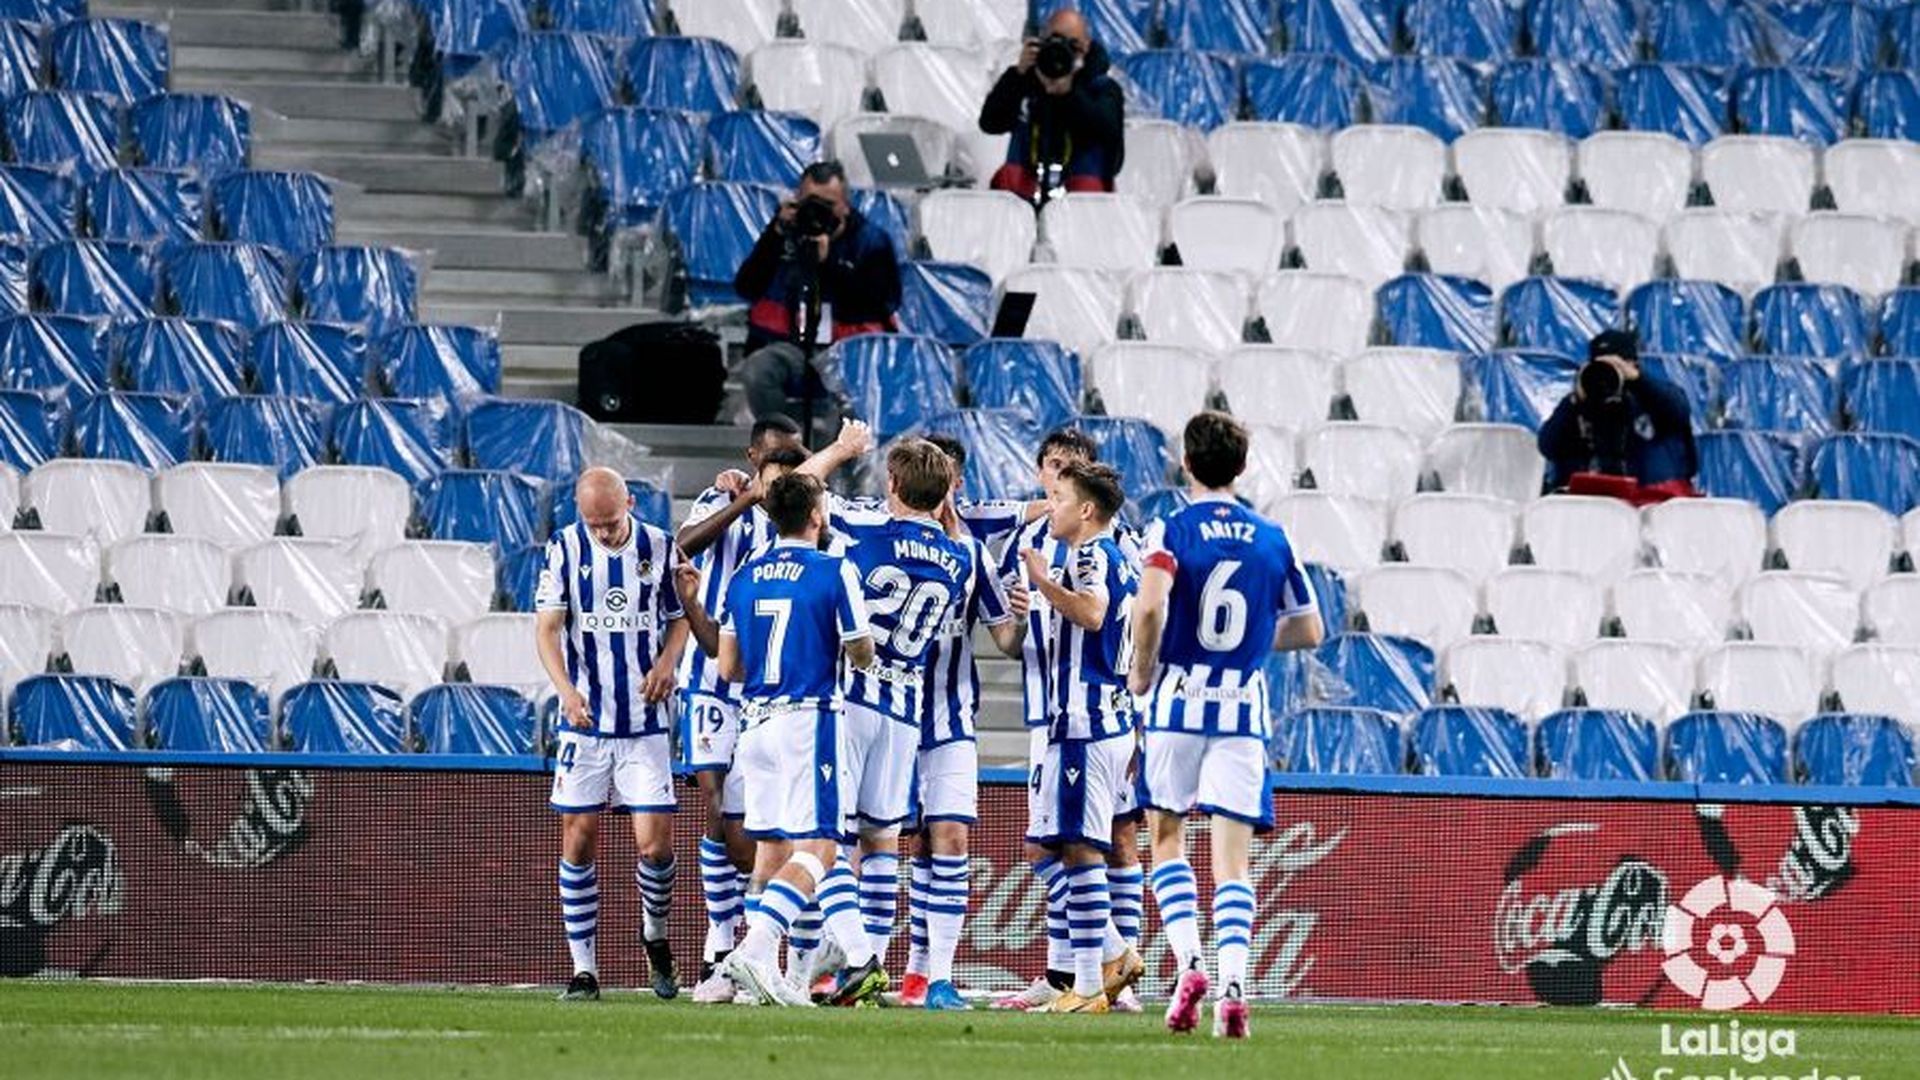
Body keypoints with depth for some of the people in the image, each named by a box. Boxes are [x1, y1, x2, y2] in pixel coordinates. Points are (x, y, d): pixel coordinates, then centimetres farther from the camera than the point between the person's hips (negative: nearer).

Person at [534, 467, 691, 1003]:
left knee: (655, 843, -7)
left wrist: (667, 660, -7)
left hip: (645, 722, 0)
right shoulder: (564, 550, -1)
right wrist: (566, 689, -21)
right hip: (585, 719, 0)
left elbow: (681, 617, 14)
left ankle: (655, 934, 22)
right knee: (578, 842, -1)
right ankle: (584, 969, 7)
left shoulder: (659, 547, 2)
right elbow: (547, 628, -4)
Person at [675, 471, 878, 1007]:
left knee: (771, 848, 12)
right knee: (815, 851, -7)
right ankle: (754, 951, -23)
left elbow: (728, 667, 6)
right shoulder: (835, 572, -7)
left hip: (756, 721, 6)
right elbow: (862, 656, -2)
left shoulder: (744, 577, 7)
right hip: (810, 720, -6)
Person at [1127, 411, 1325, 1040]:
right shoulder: (1272, 540, 7)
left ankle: (1189, 962, -4)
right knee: (1232, 858, 1)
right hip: (1243, 706, 2)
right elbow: (1308, 630, 12)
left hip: (1178, 702, -2)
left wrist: (1142, 670, -4)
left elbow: (1151, 605, -20)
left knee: (1167, 839, 14)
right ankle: (1233, 983, -16)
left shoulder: (1170, 531, -4)